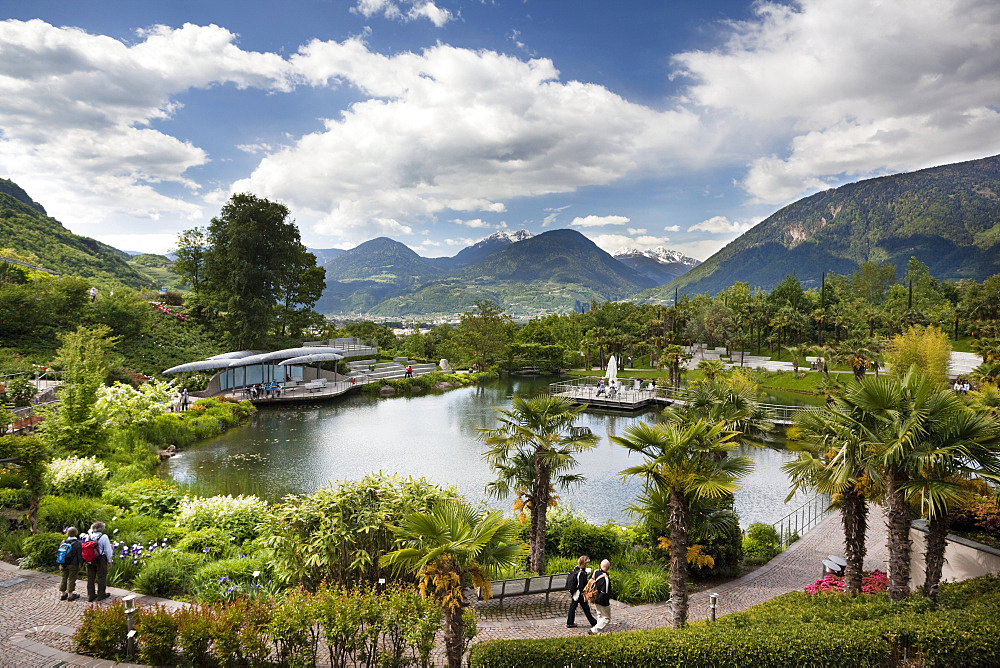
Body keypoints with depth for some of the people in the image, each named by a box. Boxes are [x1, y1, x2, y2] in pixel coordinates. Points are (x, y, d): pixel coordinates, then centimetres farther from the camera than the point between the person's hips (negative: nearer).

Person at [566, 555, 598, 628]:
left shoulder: (575, 569, 1)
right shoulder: (582, 573, -26)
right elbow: (581, 586, -24)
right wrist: (584, 596, -16)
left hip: (574, 593, 8)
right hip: (579, 594, -8)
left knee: (572, 607, 15)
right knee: (586, 609, 6)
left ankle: (570, 623, 24)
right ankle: (593, 623, 19)